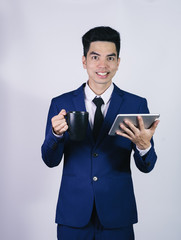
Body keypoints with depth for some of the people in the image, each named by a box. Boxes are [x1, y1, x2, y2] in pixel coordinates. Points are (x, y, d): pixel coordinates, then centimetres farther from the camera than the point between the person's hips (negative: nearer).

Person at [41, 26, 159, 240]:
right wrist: (56, 134, -22)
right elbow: (50, 161, -1)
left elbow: (146, 167, -3)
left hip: (117, 216, 0)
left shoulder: (136, 104, -2)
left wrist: (144, 145, -26)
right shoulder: (61, 104, 1)